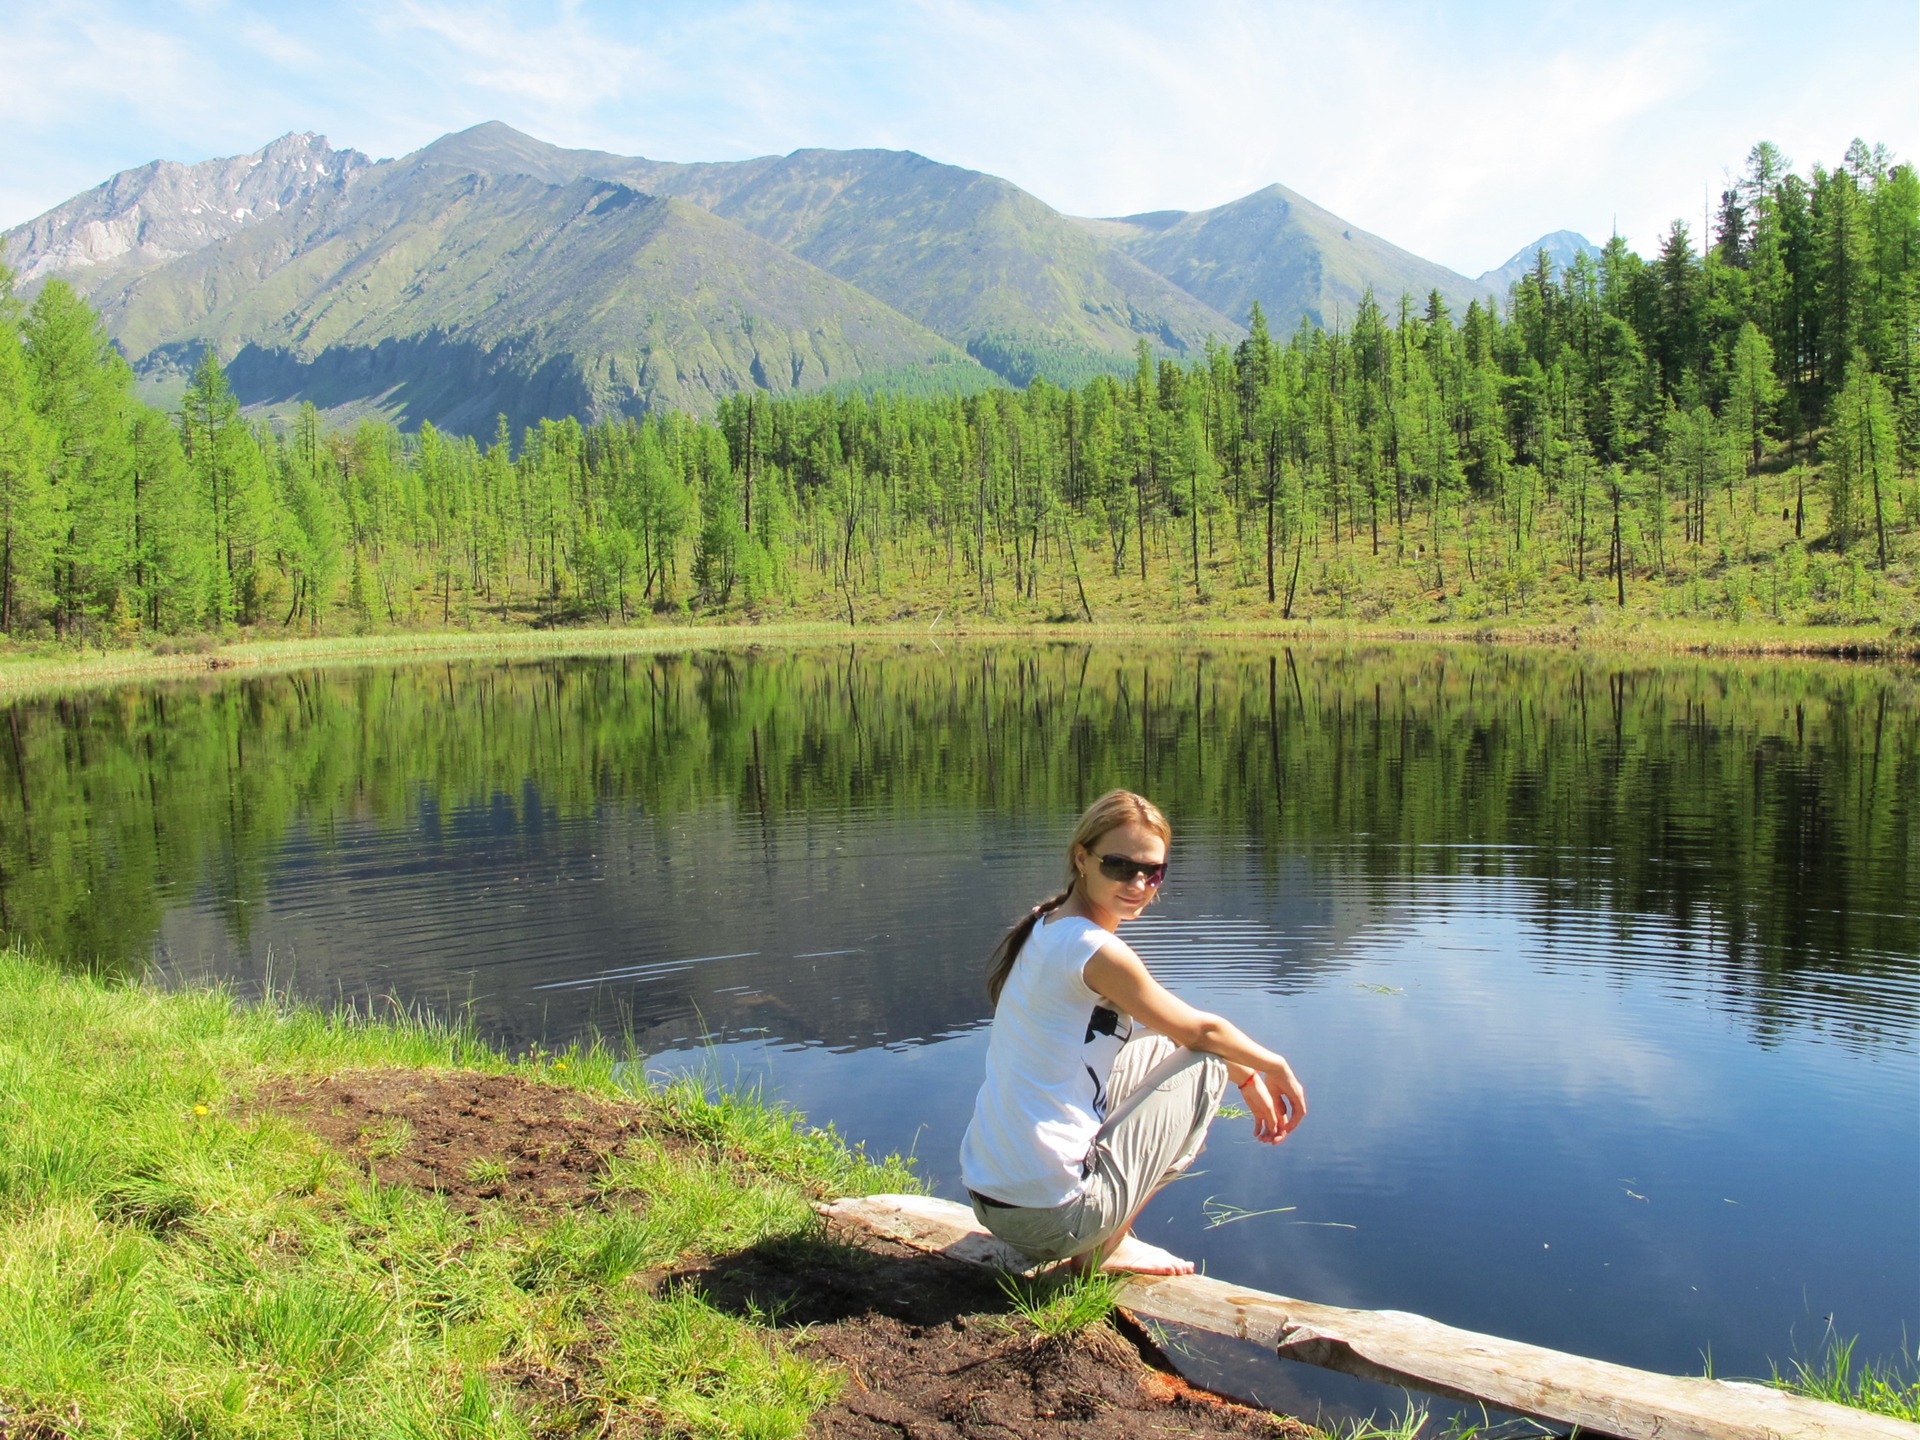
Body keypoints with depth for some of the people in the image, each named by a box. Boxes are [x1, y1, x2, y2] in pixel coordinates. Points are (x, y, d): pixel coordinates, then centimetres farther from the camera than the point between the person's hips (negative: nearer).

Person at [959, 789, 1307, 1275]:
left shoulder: (1044, 929, 10)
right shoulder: (1098, 951, -18)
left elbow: (1171, 1031, 21)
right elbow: (1202, 1032, -2)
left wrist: (1248, 1078, 24)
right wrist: (1277, 1068, 16)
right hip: (1050, 1214, -8)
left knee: (1157, 1046, 21)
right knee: (1203, 1064, 5)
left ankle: (1104, 1235, 20)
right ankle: (1103, 1250, 7)